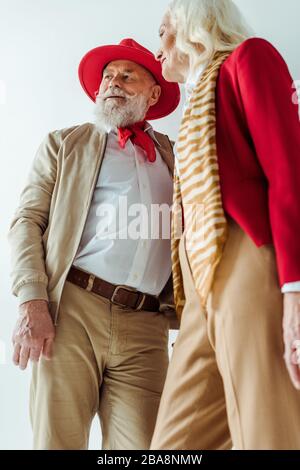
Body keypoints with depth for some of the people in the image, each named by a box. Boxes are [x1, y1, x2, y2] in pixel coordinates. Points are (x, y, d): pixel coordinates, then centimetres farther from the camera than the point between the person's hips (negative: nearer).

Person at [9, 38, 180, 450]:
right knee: (58, 438, 0)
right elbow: (27, 222, 6)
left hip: (145, 327, 2)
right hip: (71, 311, -1)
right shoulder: (64, 143, 15)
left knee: (140, 443, -1)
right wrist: (32, 303, -8)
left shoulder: (174, 155, 19)